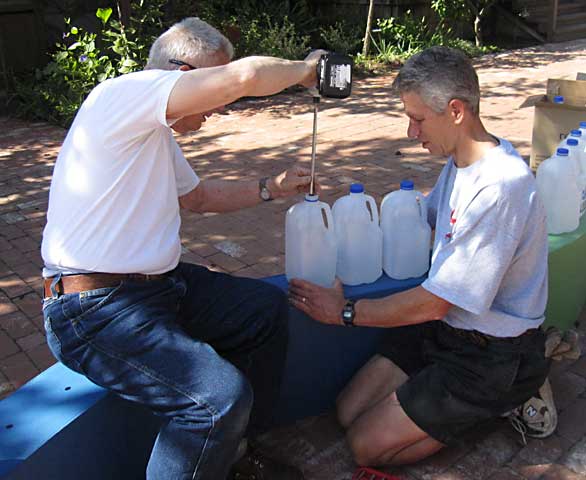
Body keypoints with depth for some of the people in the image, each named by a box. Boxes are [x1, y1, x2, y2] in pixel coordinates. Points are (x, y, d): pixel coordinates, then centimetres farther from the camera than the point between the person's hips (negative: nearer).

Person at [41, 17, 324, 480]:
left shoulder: (158, 135, 18)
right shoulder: (123, 94, -15)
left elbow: (199, 195, 31)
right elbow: (245, 76, -25)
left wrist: (271, 188, 20)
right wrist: (304, 69, -5)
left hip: (159, 282, 11)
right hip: (95, 309, -11)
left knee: (267, 307, 13)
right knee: (221, 396, -27)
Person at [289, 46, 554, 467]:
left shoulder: (499, 187, -28)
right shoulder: (462, 160, 2)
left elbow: (433, 303, -24)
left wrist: (346, 312, -14)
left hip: (492, 355, -8)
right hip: (447, 324, 9)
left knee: (368, 445, -5)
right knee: (349, 411, 6)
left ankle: (513, 395, 6)